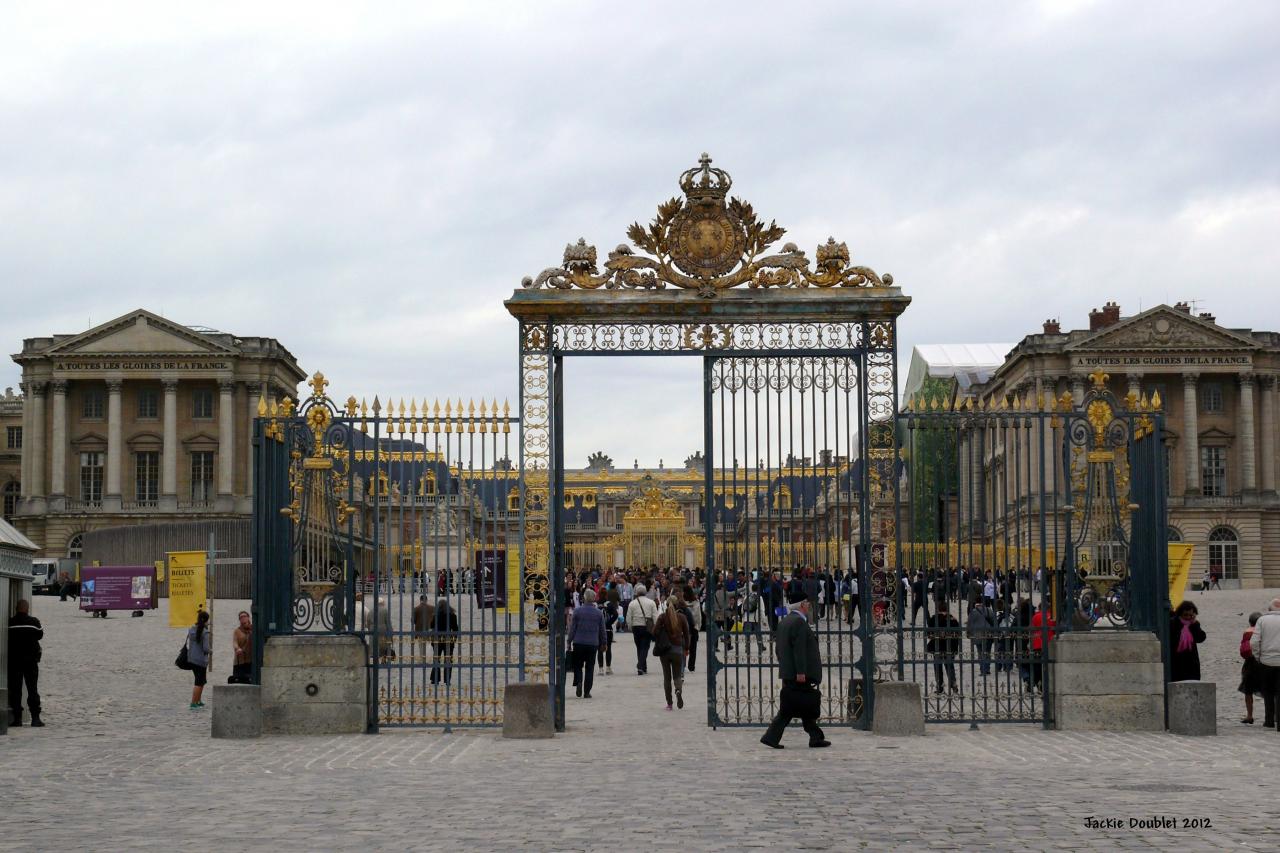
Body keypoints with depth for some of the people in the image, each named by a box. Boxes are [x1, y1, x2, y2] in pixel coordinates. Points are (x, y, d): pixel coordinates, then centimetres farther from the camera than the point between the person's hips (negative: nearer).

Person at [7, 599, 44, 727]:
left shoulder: (10, 622, -7)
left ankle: (17, 718, 3)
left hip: (13, 659, 0)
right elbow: (40, 635, 6)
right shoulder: (34, 621, -6)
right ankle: (35, 717, -2)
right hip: (31, 659, 0)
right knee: (32, 689, 3)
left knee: (15, 689, 6)